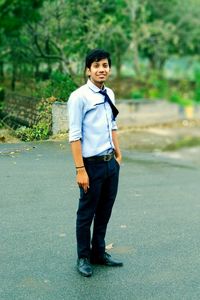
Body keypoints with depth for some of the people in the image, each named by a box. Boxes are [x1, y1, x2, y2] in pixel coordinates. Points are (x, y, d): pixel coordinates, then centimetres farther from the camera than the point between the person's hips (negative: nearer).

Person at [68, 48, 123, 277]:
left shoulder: (109, 94, 8)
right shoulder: (79, 97, -14)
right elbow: (75, 136, -16)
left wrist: (119, 154, 14)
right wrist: (80, 170, -19)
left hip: (111, 163, 7)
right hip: (93, 164, -7)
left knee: (105, 211, 17)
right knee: (87, 213, 8)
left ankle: (99, 253, 34)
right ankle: (83, 258, 25)